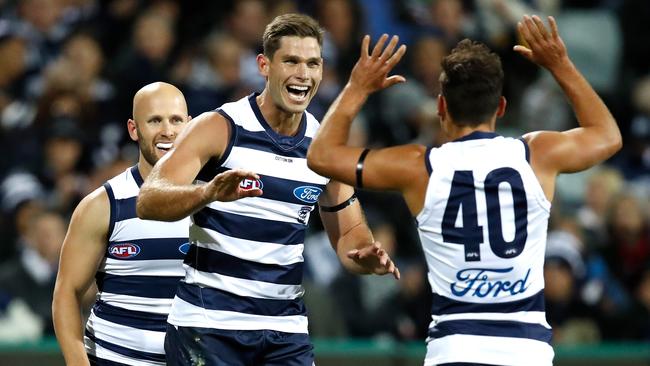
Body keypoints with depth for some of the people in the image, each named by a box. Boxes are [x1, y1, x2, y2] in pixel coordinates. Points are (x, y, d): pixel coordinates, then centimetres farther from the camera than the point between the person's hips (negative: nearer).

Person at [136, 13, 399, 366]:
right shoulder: (220, 128, -8)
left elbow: (348, 232, 17)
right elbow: (147, 202, -18)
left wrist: (366, 257, -8)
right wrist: (208, 193, -39)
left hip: (286, 327, 5)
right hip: (209, 324, -4)